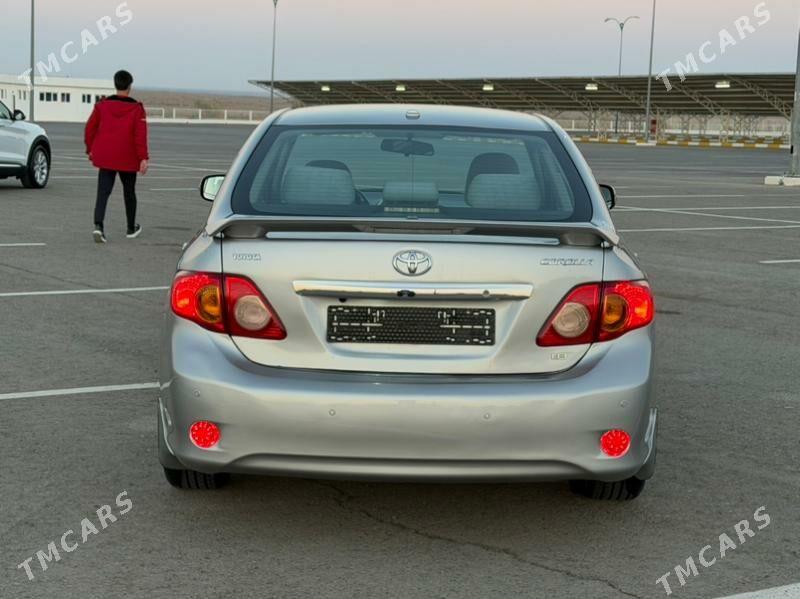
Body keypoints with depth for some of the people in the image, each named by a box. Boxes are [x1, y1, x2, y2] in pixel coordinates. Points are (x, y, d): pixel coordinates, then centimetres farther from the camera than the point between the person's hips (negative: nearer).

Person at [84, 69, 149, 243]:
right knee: (129, 192, 16)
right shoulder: (137, 108, -6)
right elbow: (140, 135, -13)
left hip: (105, 157, 1)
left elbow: (90, 129, 6)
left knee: (103, 193, -1)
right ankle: (131, 229, 29)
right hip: (128, 159, -1)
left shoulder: (102, 105, 2)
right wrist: (143, 158, -14)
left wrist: (90, 150, 19)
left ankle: (98, 226, -22)